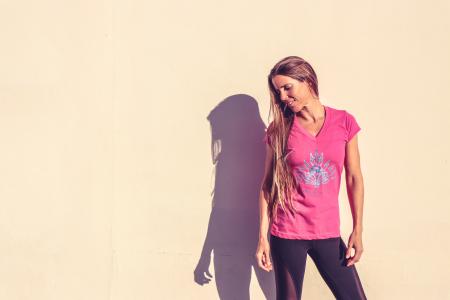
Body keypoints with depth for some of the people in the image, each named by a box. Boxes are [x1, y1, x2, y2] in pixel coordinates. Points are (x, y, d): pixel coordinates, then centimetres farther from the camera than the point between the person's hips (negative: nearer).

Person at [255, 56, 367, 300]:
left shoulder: (344, 122, 0)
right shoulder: (279, 129, -2)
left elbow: (354, 178, 3)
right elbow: (267, 184, 0)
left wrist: (357, 229, 1)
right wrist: (263, 236, -3)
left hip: (328, 232, 2)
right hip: (287, 233, -1)